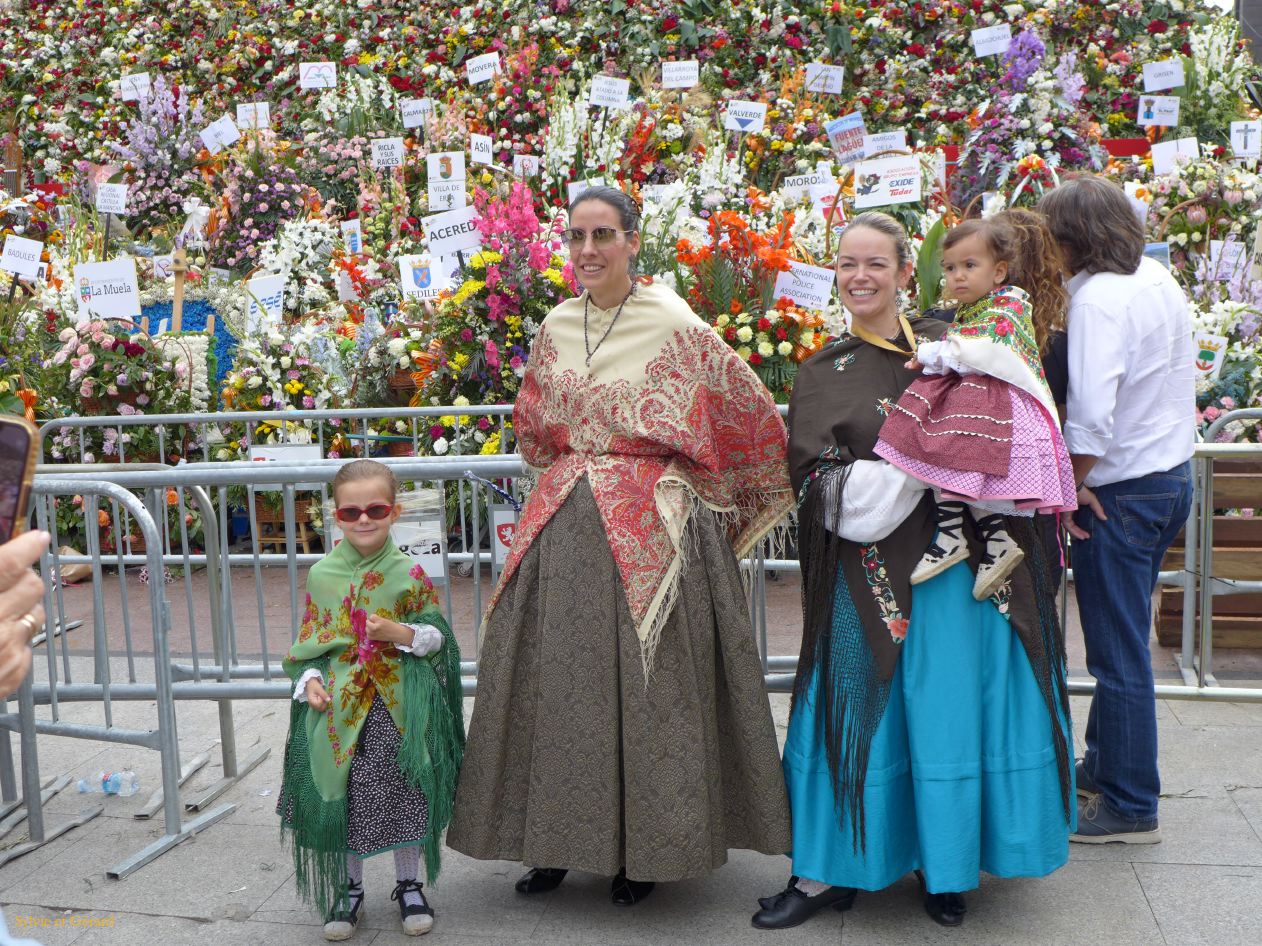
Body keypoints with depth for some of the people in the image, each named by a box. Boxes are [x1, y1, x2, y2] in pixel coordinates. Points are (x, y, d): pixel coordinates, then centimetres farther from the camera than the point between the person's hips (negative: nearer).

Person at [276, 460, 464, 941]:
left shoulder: (409, 574, -5)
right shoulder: (322, 574, 1)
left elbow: (438, 635, 1)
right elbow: (309, 641, 8)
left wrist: (401, 633, -16)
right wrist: (310, 681, -8)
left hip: (399, 707, -1)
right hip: (339, 704, 1)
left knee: (403, 794, 6)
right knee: (341, 798, 7)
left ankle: (409, 886, 27)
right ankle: (349, 889, 27)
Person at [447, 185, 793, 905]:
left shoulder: (675, 326, -6)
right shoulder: (557, 327, 9)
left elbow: (751, 413, 1)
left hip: (649, 528, -5)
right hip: (564, 522, 5)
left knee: (644, 681, 0)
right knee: (557, 676, 7)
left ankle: (645, 849, 15)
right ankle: (557, 839, 22)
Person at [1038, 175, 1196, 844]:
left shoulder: (1097, 299, -20)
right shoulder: (1157, 278, 8)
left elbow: (1090, 417, -28)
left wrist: (1068, 488, -14)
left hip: (1121, 490, -9)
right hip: (1172, 473, 9)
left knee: (1119, 653, 2)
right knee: (1121, 640, 20)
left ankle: (1130, 807, 14)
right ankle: (1101, 767, 36)